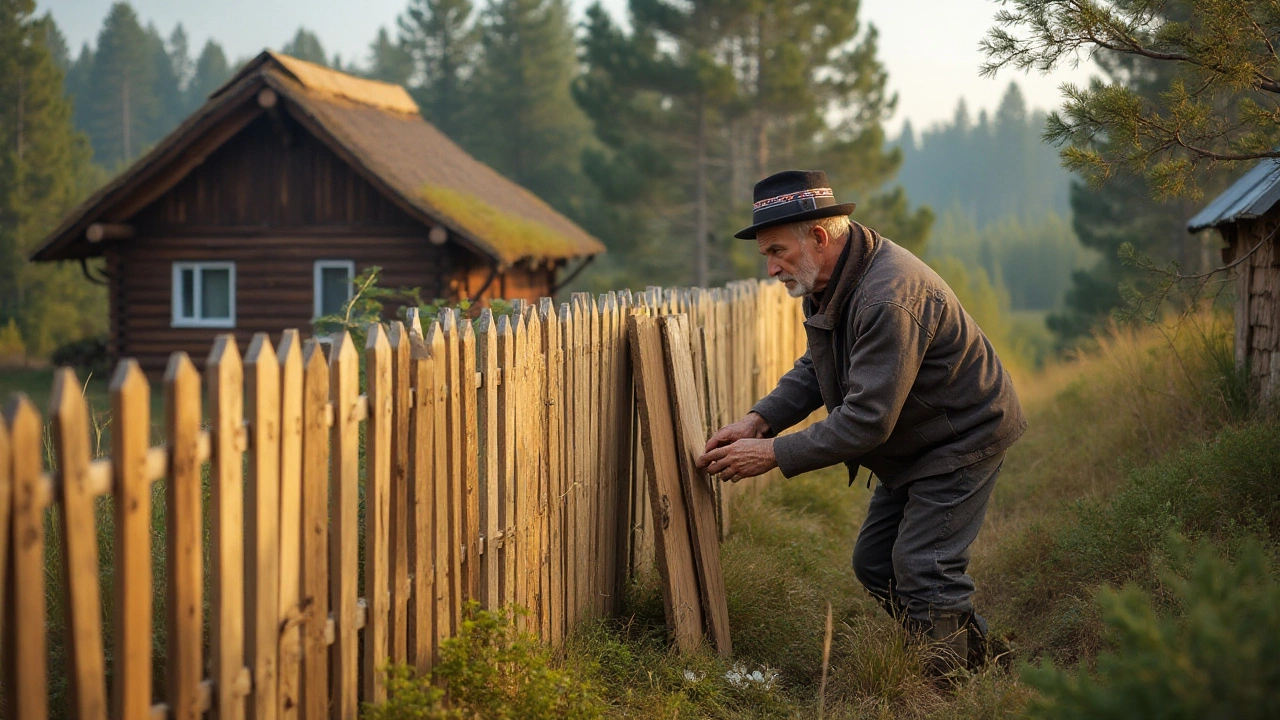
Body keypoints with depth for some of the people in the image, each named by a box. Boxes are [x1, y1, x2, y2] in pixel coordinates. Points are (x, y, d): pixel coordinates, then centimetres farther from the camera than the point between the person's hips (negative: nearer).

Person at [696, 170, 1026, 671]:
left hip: (963, 437, -10)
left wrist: (774, 454, -29)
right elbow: (815, 368, 9)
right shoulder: (829, 280, -2)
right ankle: (972, 647, 26)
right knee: (874, 564, 12)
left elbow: (868, 419, -34)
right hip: (914, 444, 10)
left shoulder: (890, 296, -34)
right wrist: (759, 420, -8)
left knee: (923, 570, -12)